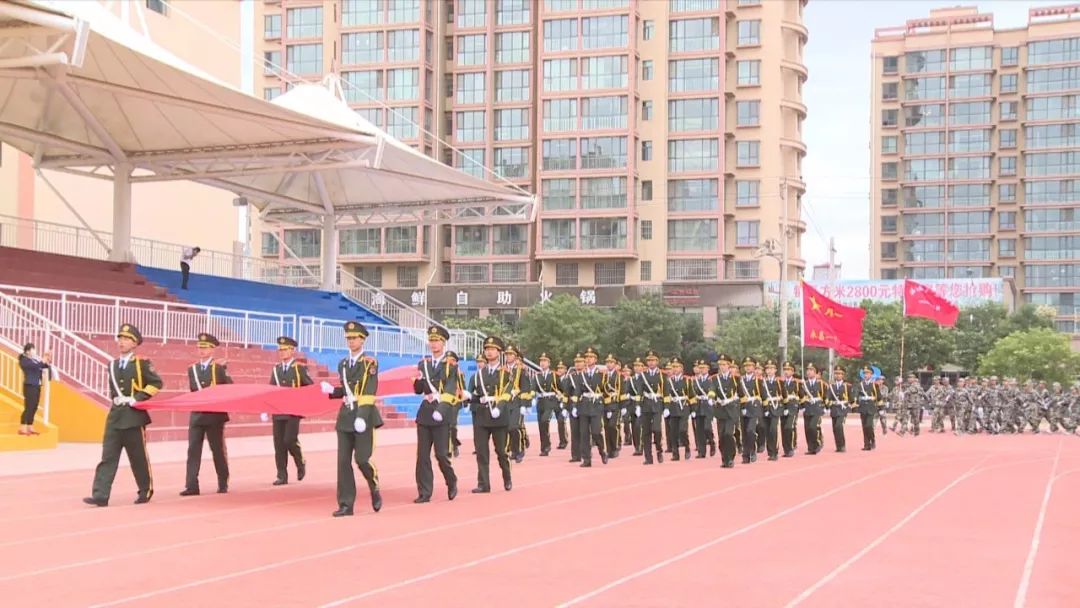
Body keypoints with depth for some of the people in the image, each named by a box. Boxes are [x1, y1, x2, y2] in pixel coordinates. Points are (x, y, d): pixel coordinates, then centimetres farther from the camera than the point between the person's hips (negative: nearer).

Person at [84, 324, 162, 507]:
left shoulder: (142, 363, -4)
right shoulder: (113, 365, 13)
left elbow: (157, 383, -7)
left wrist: (138, 398, -13)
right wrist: (115, 398, 6)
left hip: (134, 416, -5)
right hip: (115, 416, 5)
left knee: (139, 457, 5)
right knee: (107, 457, -3)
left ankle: (146, 491, 22)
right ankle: (100, 496, -8)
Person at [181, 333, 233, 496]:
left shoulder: (220, 368, -1)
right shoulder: (192, 369, 10)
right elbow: (193, 390, 7)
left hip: (215, 415, -3)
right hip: (197, 415, 3)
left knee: (218, 450, 4)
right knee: (193, 450, -4)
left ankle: (223, 484, 15)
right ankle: (192, 486, -7)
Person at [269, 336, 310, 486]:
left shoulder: (300, 368, 0)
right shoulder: (276, 369, 13)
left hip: (293, 411, -5)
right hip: (278, 412, 5)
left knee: (290, 440, -15)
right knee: (279, 444, 1)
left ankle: (301, 463, 13)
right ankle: (282, 476, 6)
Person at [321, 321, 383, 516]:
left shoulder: (370, 363, -5)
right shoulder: (342, 364, 14)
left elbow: (370, 391, -14)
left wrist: (362, 416, -24)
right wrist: (331, 390, 2)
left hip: (364, 416, -5)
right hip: (345, 417, 5)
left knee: (362, 459, -6)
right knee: (343, 461, 0)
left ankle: (375, 489, 22)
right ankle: (346, 504, 4)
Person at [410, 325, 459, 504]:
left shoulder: (451, 365, -1)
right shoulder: (423, 363, 11)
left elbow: (450, 390, -11)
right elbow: (418, 390, 11)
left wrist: (441, 408, -25)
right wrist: (418, 380, -12)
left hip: (442, 415, -4)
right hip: (424, 414, 4)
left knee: (441, 454, -4)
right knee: (422, 455, 1)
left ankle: (452, 483, 21)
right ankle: (424, 493, 5)